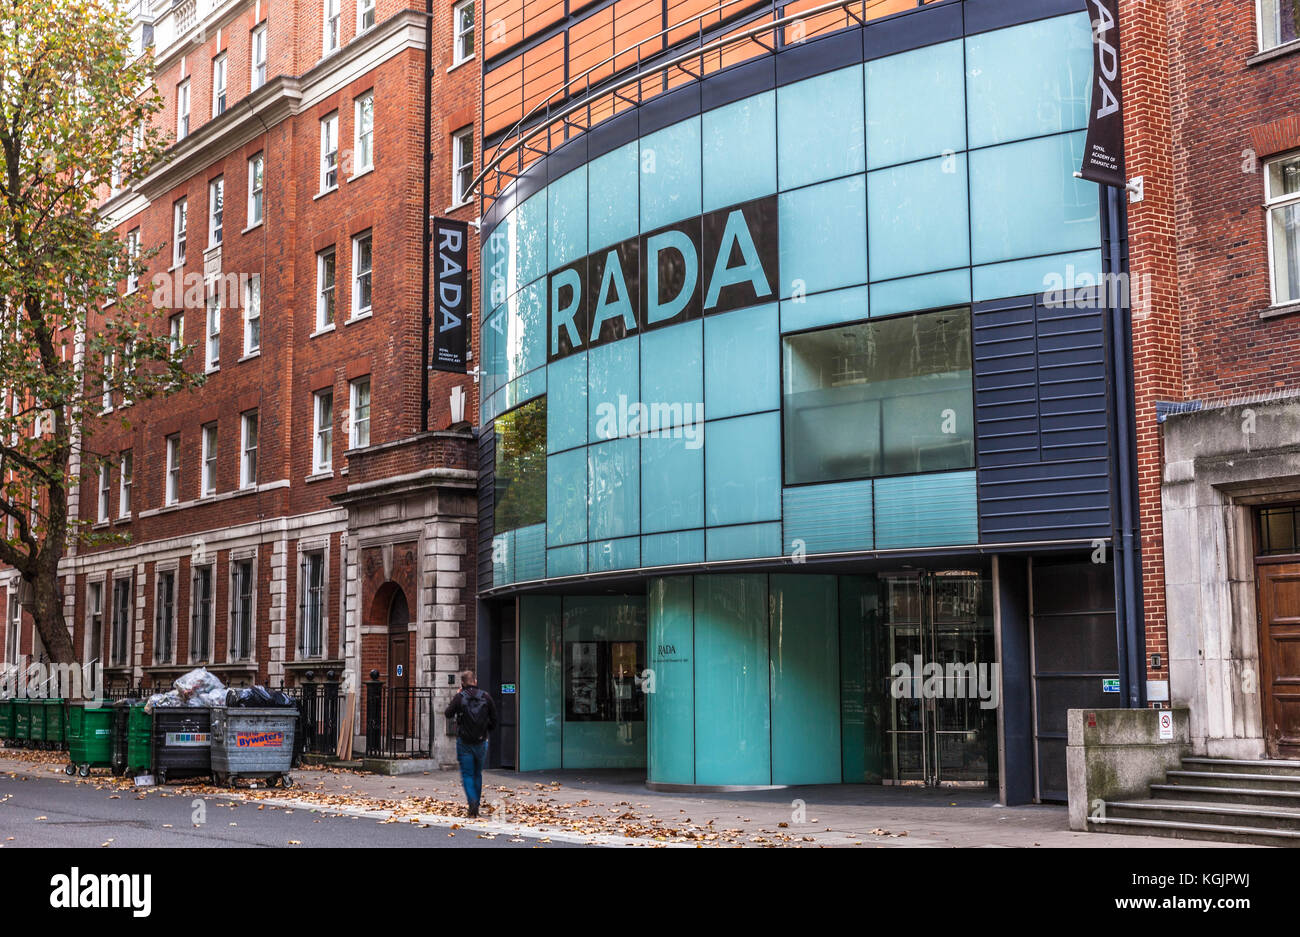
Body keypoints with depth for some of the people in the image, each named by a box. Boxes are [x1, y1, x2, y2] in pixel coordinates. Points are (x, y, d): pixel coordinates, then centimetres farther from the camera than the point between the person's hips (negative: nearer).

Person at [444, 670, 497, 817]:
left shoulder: (459, 697, -9)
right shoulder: (486, 697, -1)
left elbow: (448, 714, 3)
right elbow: (494, 721, 2)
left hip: (464, 743, -3)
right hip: (481, 742, 3)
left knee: (467, 774, 2)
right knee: (478, 774, 16)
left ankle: (472, 801, -18)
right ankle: (476, 805, 20)